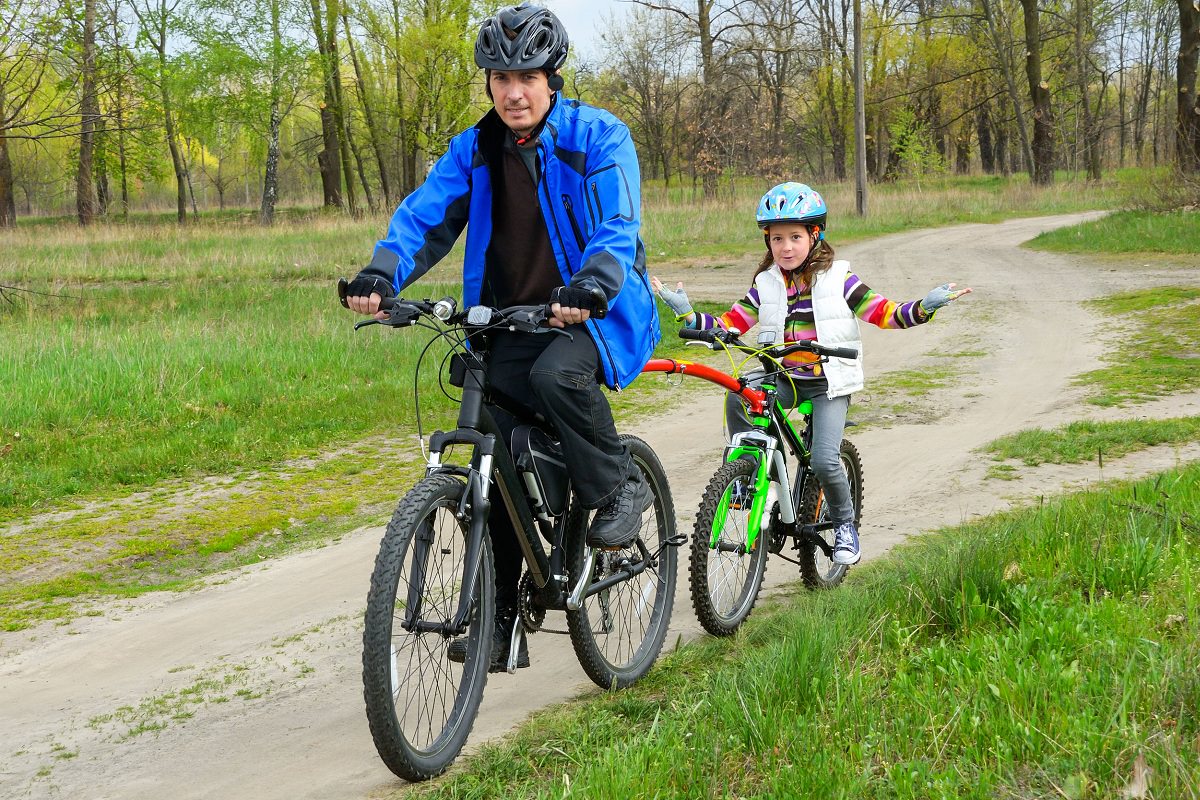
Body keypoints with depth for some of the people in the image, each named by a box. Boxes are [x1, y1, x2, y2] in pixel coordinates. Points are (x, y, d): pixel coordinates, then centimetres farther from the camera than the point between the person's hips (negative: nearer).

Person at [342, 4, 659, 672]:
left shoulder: (599, 138, -9)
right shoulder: (474, 151, 4)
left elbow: (618, 228, -20)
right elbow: (425, 217, -6)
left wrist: (590, 287, -41)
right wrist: (382, 274, -27)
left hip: (593, 313, -4)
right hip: (510, 321, 4)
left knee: (556, 374, -37)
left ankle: (619, 486, -11)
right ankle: (500, 622, 10)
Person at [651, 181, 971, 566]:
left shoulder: (837, 279, -5)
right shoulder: (766, 285, 4)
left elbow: (884, 313, -5)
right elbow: (729, 325, 3)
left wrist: (924, 307, -22)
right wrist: (687, 314, -11)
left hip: (829, 382, -3)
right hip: (785, 379, 3)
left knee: (824, 460, -19)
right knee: (737, 397, -28)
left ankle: (845, 524, 9)